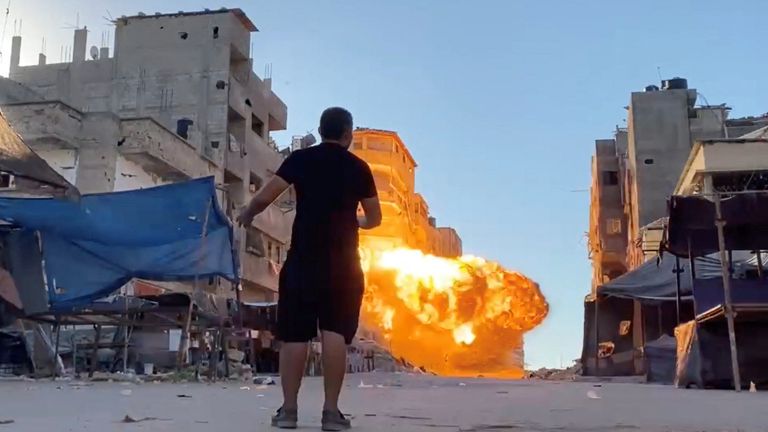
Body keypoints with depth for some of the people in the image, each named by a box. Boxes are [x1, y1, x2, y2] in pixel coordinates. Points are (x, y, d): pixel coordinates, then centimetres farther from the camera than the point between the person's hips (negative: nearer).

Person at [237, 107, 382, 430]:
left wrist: (246, 215, 17)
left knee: (295, 332, 3)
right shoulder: (358, 167, 7)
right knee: (335, 331, -1)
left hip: (303, 258, 0)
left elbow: (265, 197, -3)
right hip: (343, 260, 0)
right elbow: (374, 218, 13)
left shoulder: (300, 159, 4)